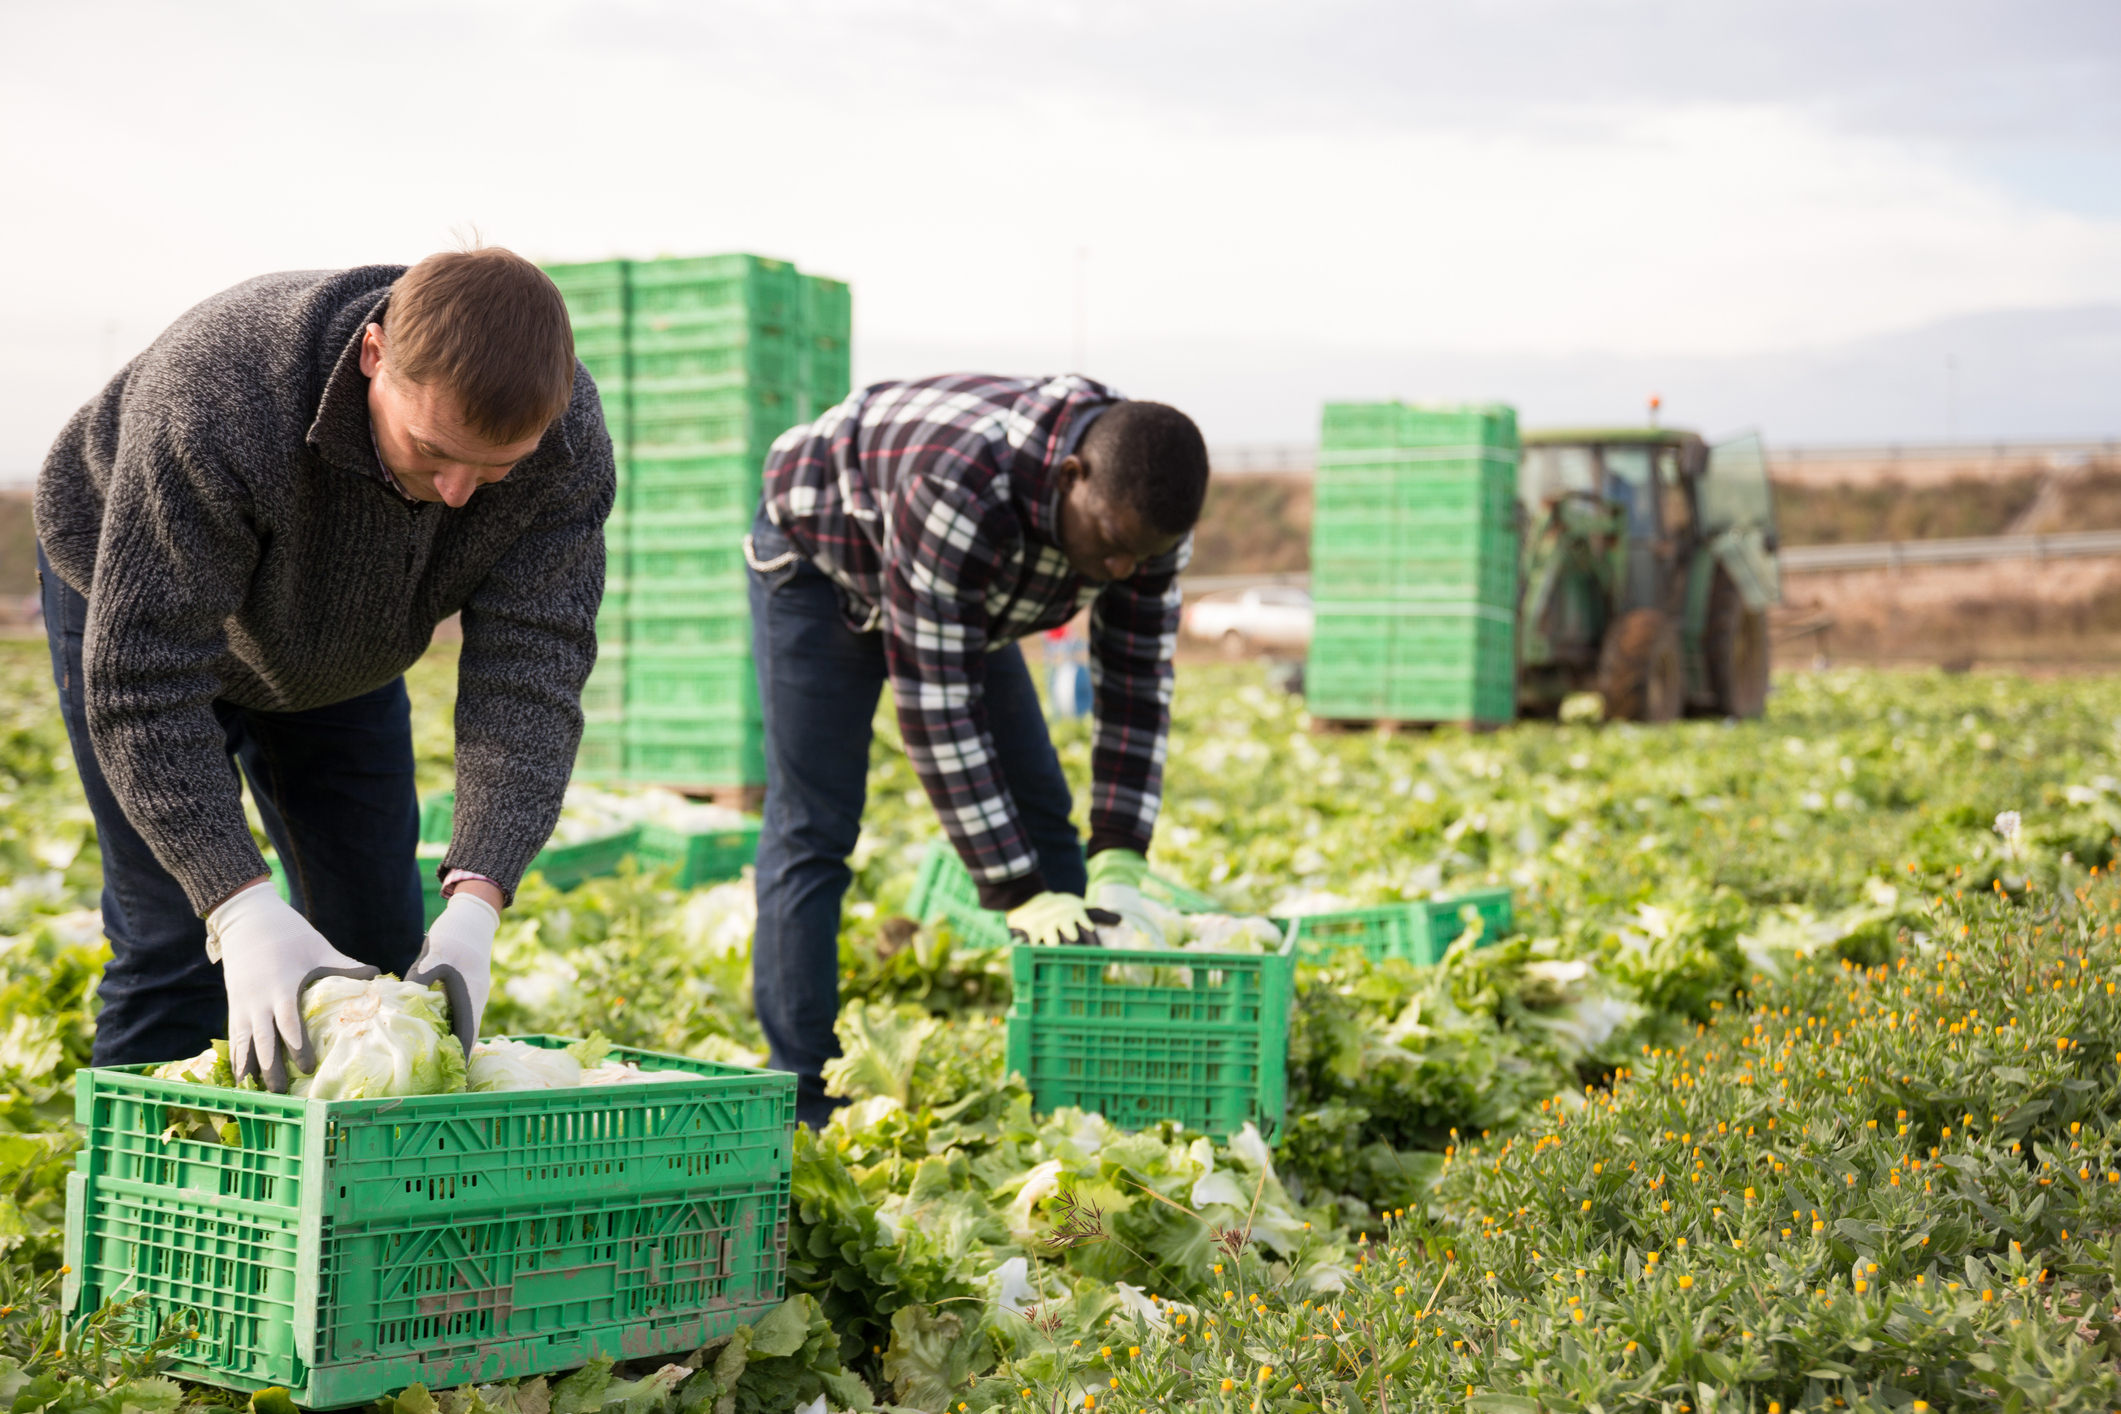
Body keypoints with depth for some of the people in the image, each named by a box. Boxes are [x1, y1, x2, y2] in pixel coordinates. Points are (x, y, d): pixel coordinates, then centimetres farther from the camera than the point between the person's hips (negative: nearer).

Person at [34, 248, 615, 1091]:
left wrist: (475, 902, -44)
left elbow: (530, 670, -32)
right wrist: (245, 911, -49)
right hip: (136, 595, -4)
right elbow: (142, 681, -41)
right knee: (172, 939, -12)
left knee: (377, 936, 2)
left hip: (344, 645, 4)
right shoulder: (214, 400, -45)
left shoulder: (568, 439, -32)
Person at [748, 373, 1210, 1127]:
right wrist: (1017, 892, -39)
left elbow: (1138, 685, -17)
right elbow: (932, 699, -41)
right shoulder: (960, 489, -45)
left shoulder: (1144, 501, -25)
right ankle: (804, 1106, -9)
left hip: (963, 595, 6)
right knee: (811, 830, -12)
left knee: (1039, 811, 2)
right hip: (820, 557, -6)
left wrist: (1119, 865, -25)